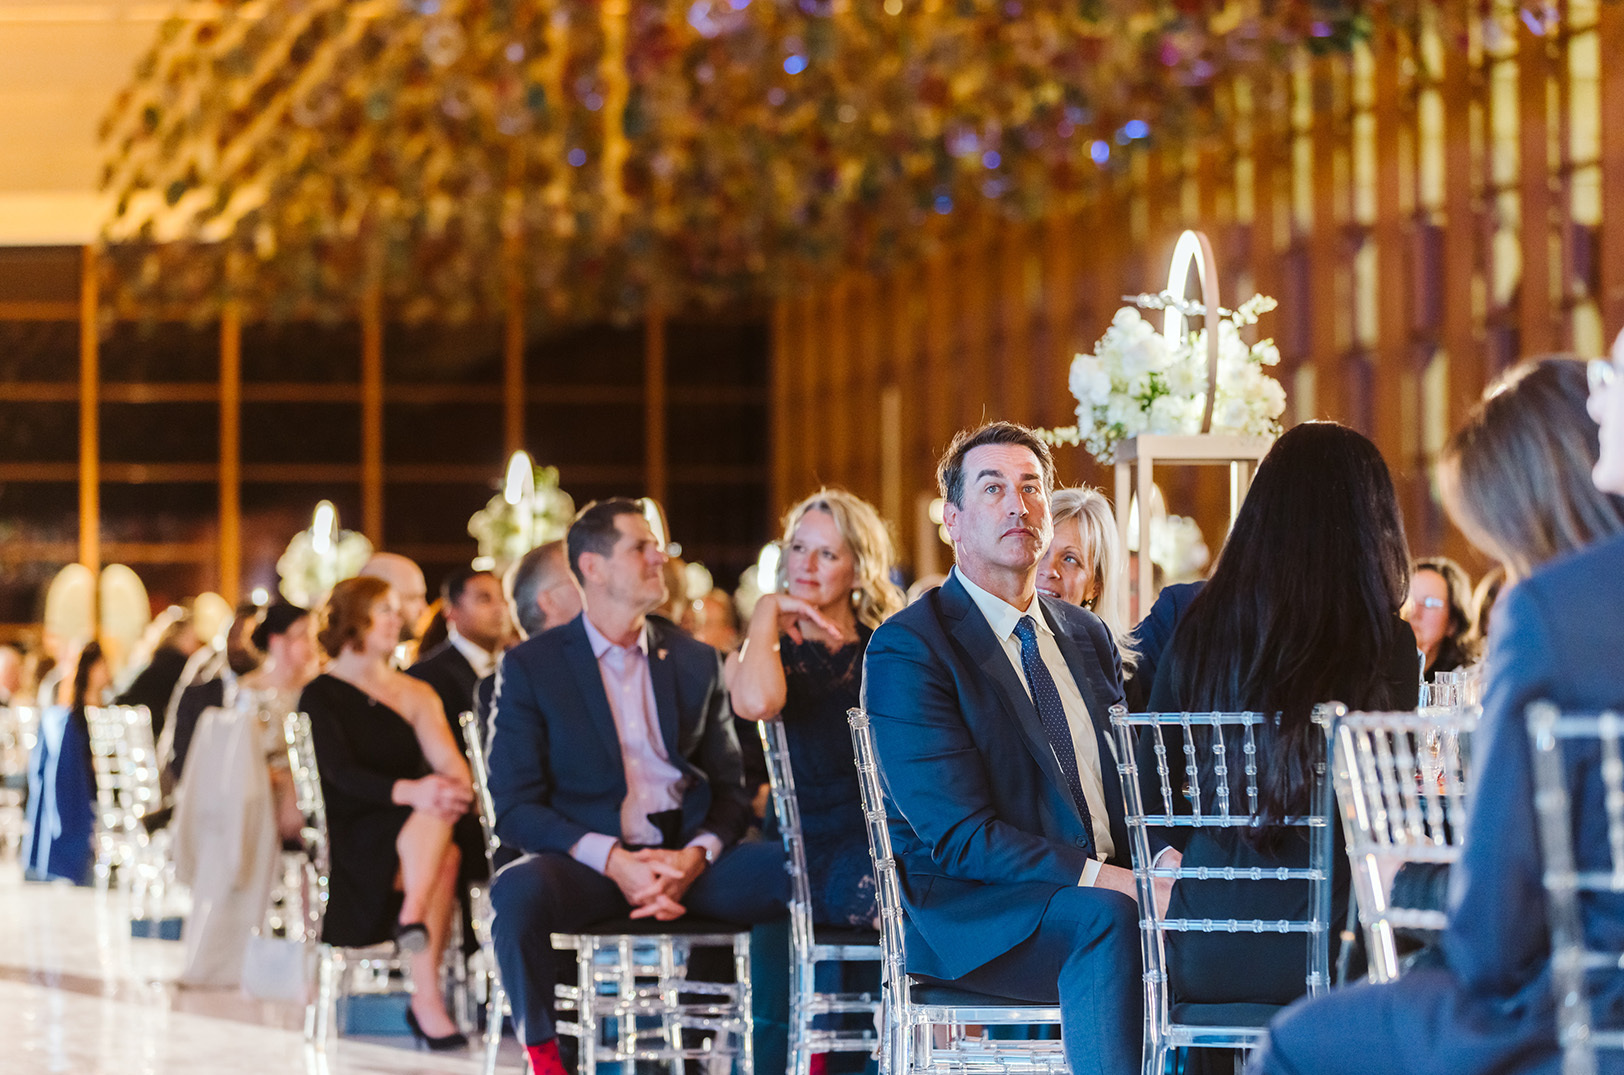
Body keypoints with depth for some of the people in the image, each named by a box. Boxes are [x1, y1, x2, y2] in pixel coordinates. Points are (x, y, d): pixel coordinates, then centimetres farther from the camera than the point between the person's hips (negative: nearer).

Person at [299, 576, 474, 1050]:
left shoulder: (416, 695, 19)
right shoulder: (322, 696, 3)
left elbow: (449, 762, 4)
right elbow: (341, 772, -13)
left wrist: (458, 789, -21)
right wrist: (408, 792, -31)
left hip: (413, 833, 4)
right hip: (352, 840, -4)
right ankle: (428, 1000, -36)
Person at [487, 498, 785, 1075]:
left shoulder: (697, 661, 16)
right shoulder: (530, 666, 4)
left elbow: (731, 790, 13)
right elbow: (515, 808, -3)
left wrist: (696, 856, -11)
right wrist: (612, 860, -19)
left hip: (689, 859, 3)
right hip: (589, 863, -3)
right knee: (518, 890, -38)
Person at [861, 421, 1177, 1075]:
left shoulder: (1087, 635, 18)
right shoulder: (906, 648, -5)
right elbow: (957, 835, -14)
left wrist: (1164, 858, -9)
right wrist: (1101, 879, -24)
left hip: (1109, 890, 6)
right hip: (967, 914, -6)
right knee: (1108, 921, -35)